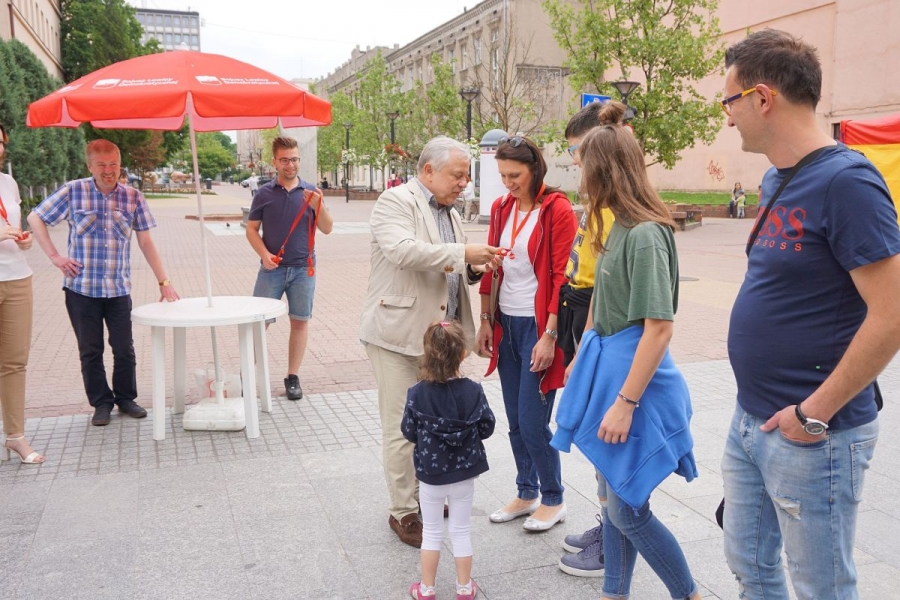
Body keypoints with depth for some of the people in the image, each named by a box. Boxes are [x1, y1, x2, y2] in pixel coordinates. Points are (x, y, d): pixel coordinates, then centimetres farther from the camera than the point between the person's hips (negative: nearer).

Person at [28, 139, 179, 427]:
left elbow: (146, 242, 3)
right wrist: (54, 256, -2)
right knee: (91, 351, 8)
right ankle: (101, 402, 23)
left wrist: (164, 281, -1)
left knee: (124, 348, 7)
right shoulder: (72, 192, -3)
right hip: (81, 287, -1)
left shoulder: (133, 197, 0)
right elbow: (35, 218, 7)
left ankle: (126, 398, 25)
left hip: (119, 289, 1)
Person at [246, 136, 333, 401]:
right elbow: (251, 229, 5)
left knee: (300, 321, 6)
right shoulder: (264, 193, 3)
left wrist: (318, 207, -16)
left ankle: (293, 377, 17)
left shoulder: (311, 192, 4)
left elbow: (327, 229, 2)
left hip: (303, 269, 1)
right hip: (272, 268, -1)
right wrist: (264, 254, -11)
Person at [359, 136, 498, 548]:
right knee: (402, 429, 0)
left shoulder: (450, 212, 18)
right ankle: (402, 511, 15)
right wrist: (462, 252, -23)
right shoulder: (396, 201, -8)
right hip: (399, 333, -7)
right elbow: (402, 250, -26)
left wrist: (474, 269, 4)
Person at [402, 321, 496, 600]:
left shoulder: (417, 394, -17)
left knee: (431, 532, 16)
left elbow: (409, 432, -7)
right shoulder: (473, 391, -15)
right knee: (461, 532, 16)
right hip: (464, 473, 1)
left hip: (430, 474, -1)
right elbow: (487, 428, -5)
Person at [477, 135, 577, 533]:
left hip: (538, 326, -6)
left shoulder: (557, 210, -10)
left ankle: (553, 501, 19)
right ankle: (526, 494, 30)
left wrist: (549, 336, -15)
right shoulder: (501, 208, 8)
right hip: (506, 323, 6)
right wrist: (486, 320, 10)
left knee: (532, 423, -3)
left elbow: (562, 277, -13)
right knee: (515, 422, 13)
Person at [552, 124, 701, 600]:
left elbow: (659, 328, -23)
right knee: (611, 494, 18)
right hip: (607, 367, 9)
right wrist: (582, 360, 22)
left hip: (633, 378, -9)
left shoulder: (646, 235, -20)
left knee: (627, 509, 3)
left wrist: (625, 402, -21)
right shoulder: (620, 227, 7)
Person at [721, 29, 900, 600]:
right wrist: (757, 408, 13)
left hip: (810, 434, -8)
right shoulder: (777, 180, 8)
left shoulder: (845, 181, -18)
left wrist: (814, 414, -17)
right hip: (751, 422, 8)